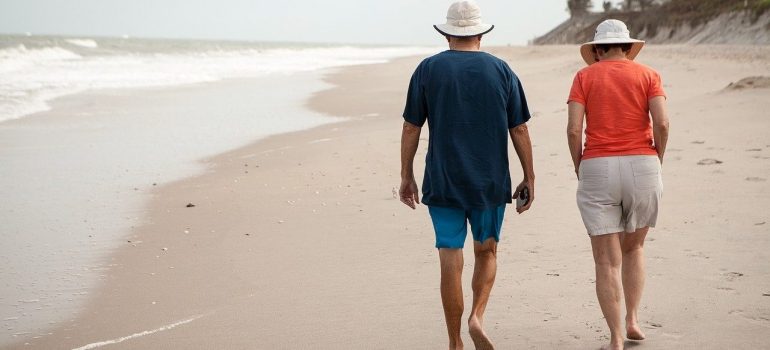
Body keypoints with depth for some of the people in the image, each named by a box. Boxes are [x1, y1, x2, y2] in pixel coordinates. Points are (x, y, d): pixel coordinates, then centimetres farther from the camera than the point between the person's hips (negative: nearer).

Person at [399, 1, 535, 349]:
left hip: (442, 183, -1)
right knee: (486, 252, 18)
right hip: (490, 183, 1)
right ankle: (477, 317, -3)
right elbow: (520, 130, 1)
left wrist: (406, 176, 8)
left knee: (451, 262, 4)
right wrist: (529, 178, 9)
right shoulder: (501, 70, 1)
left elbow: (411, 128, -1)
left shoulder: (428, 69, -1)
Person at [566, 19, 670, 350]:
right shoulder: (647, 75, 6)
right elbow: (661, 123, -8)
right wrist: (656, 162, 6)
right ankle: (632, 319, 18)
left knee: (607, 260, 3)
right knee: (634, 248, 23)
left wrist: (580, 170, 6)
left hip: (598, 169, -1)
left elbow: (574, 129, -6)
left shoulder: (584, 77, 5)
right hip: (642, 167, 1)